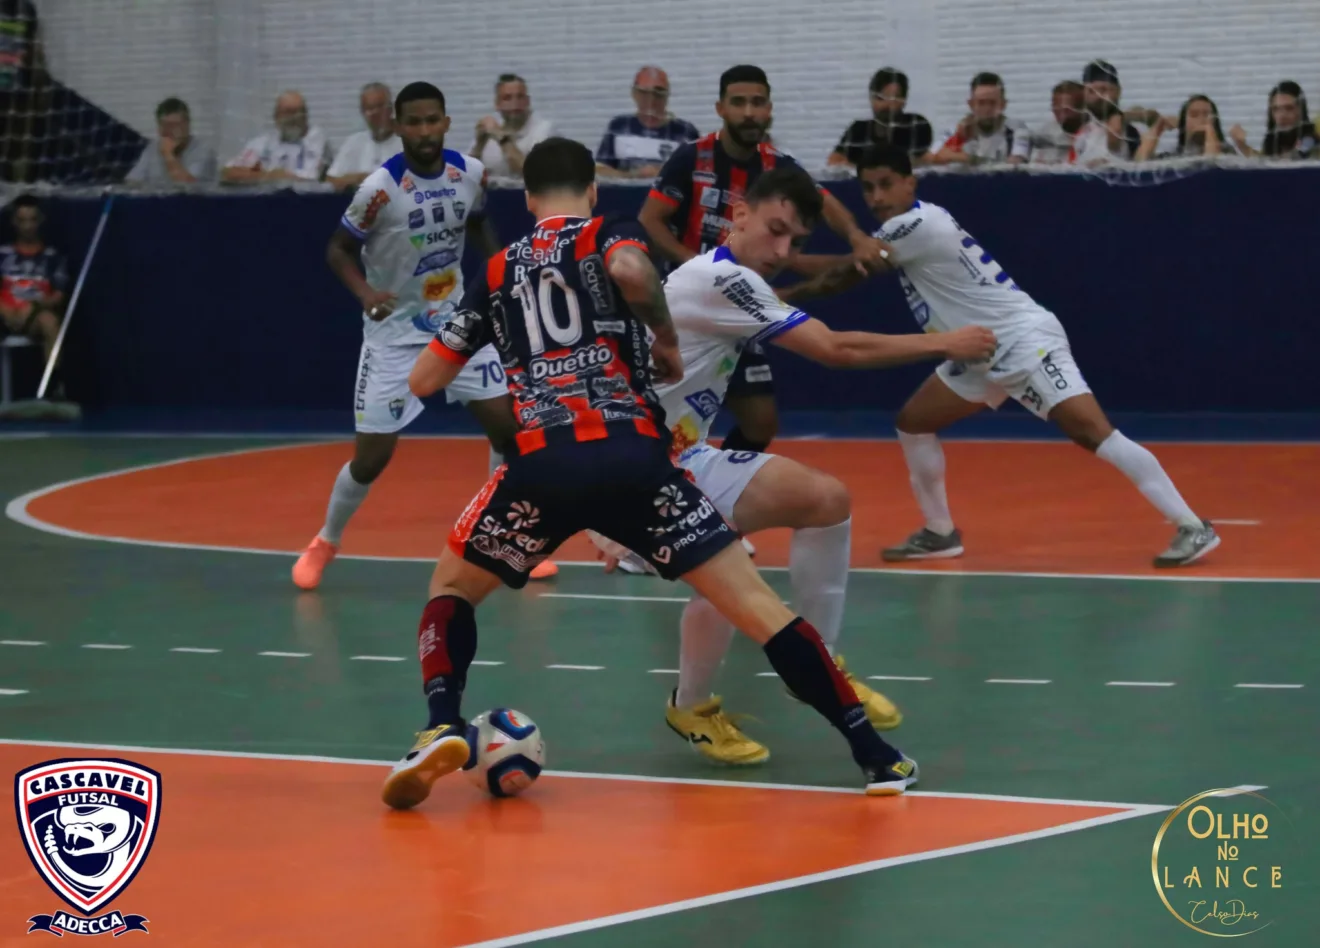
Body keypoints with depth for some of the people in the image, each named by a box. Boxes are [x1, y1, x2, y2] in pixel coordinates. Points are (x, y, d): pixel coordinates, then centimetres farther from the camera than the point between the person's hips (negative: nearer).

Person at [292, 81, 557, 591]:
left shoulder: (470, 173, -7)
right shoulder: (381, 187, -21)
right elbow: (338, 249, -12)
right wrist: (365, 292, -29)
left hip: (455, 318, 4)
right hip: (395, 328, -4)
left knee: (507, 425, -3)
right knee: (373, 456, -4)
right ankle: (325, 543, 22)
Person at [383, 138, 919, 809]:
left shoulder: (497, 272, 22)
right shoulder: (608, 238, 14)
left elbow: (423, 381, 26)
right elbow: (631, 270, -13)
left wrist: (472, 328, 43)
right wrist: (667, 340, 4)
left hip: (542, 466, 1)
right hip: (630, 458, -1)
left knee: (450, 589, 24)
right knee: (755, 604, 3)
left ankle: (442, 727, -2)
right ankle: (875, 757, -4)